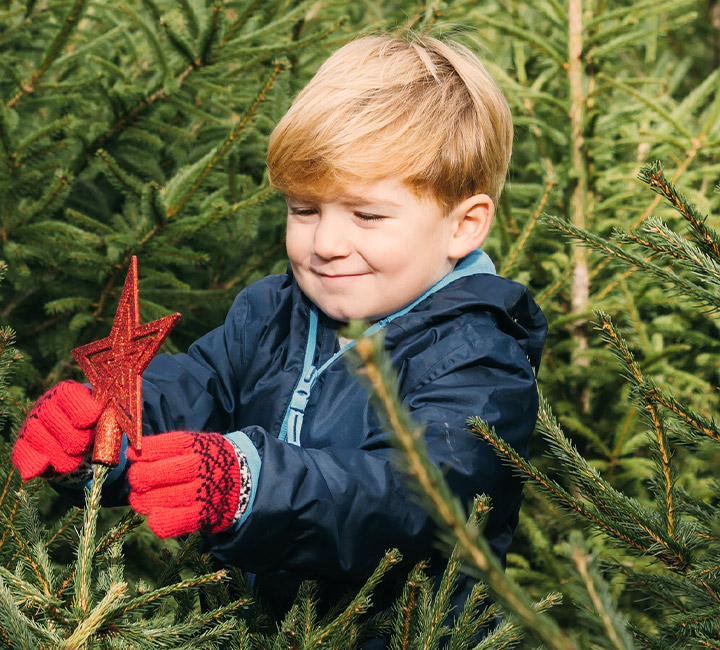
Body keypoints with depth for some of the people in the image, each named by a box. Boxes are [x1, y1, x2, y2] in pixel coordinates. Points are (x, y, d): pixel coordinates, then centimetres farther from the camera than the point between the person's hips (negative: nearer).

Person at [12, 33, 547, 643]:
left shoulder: (478, 364, -13)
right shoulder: (270, 313, 10)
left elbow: (408, 491, -27)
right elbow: (185, 391, 2)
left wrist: (250, 487, -41)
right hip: (256, 615, 5)